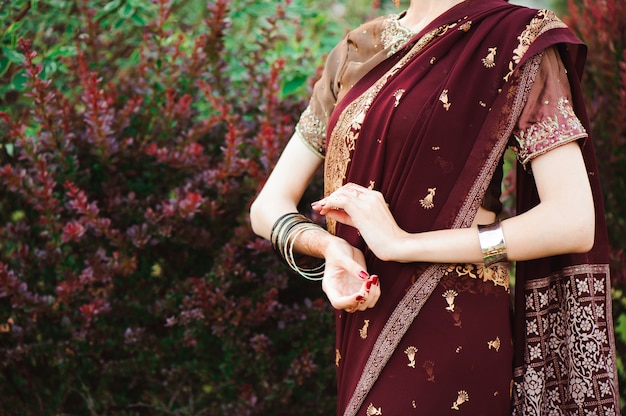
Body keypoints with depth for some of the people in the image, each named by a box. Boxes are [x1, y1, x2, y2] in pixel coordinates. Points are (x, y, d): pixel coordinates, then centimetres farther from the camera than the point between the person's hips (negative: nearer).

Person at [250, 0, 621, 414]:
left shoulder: (519, 39, -5)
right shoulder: (357, 52, 11)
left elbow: (575, 222, -16)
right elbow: (269, 206, 10)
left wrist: (402, 243, -18)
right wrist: (330, 247, -14)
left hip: (450, 334, -5)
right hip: (364, 332, 6)